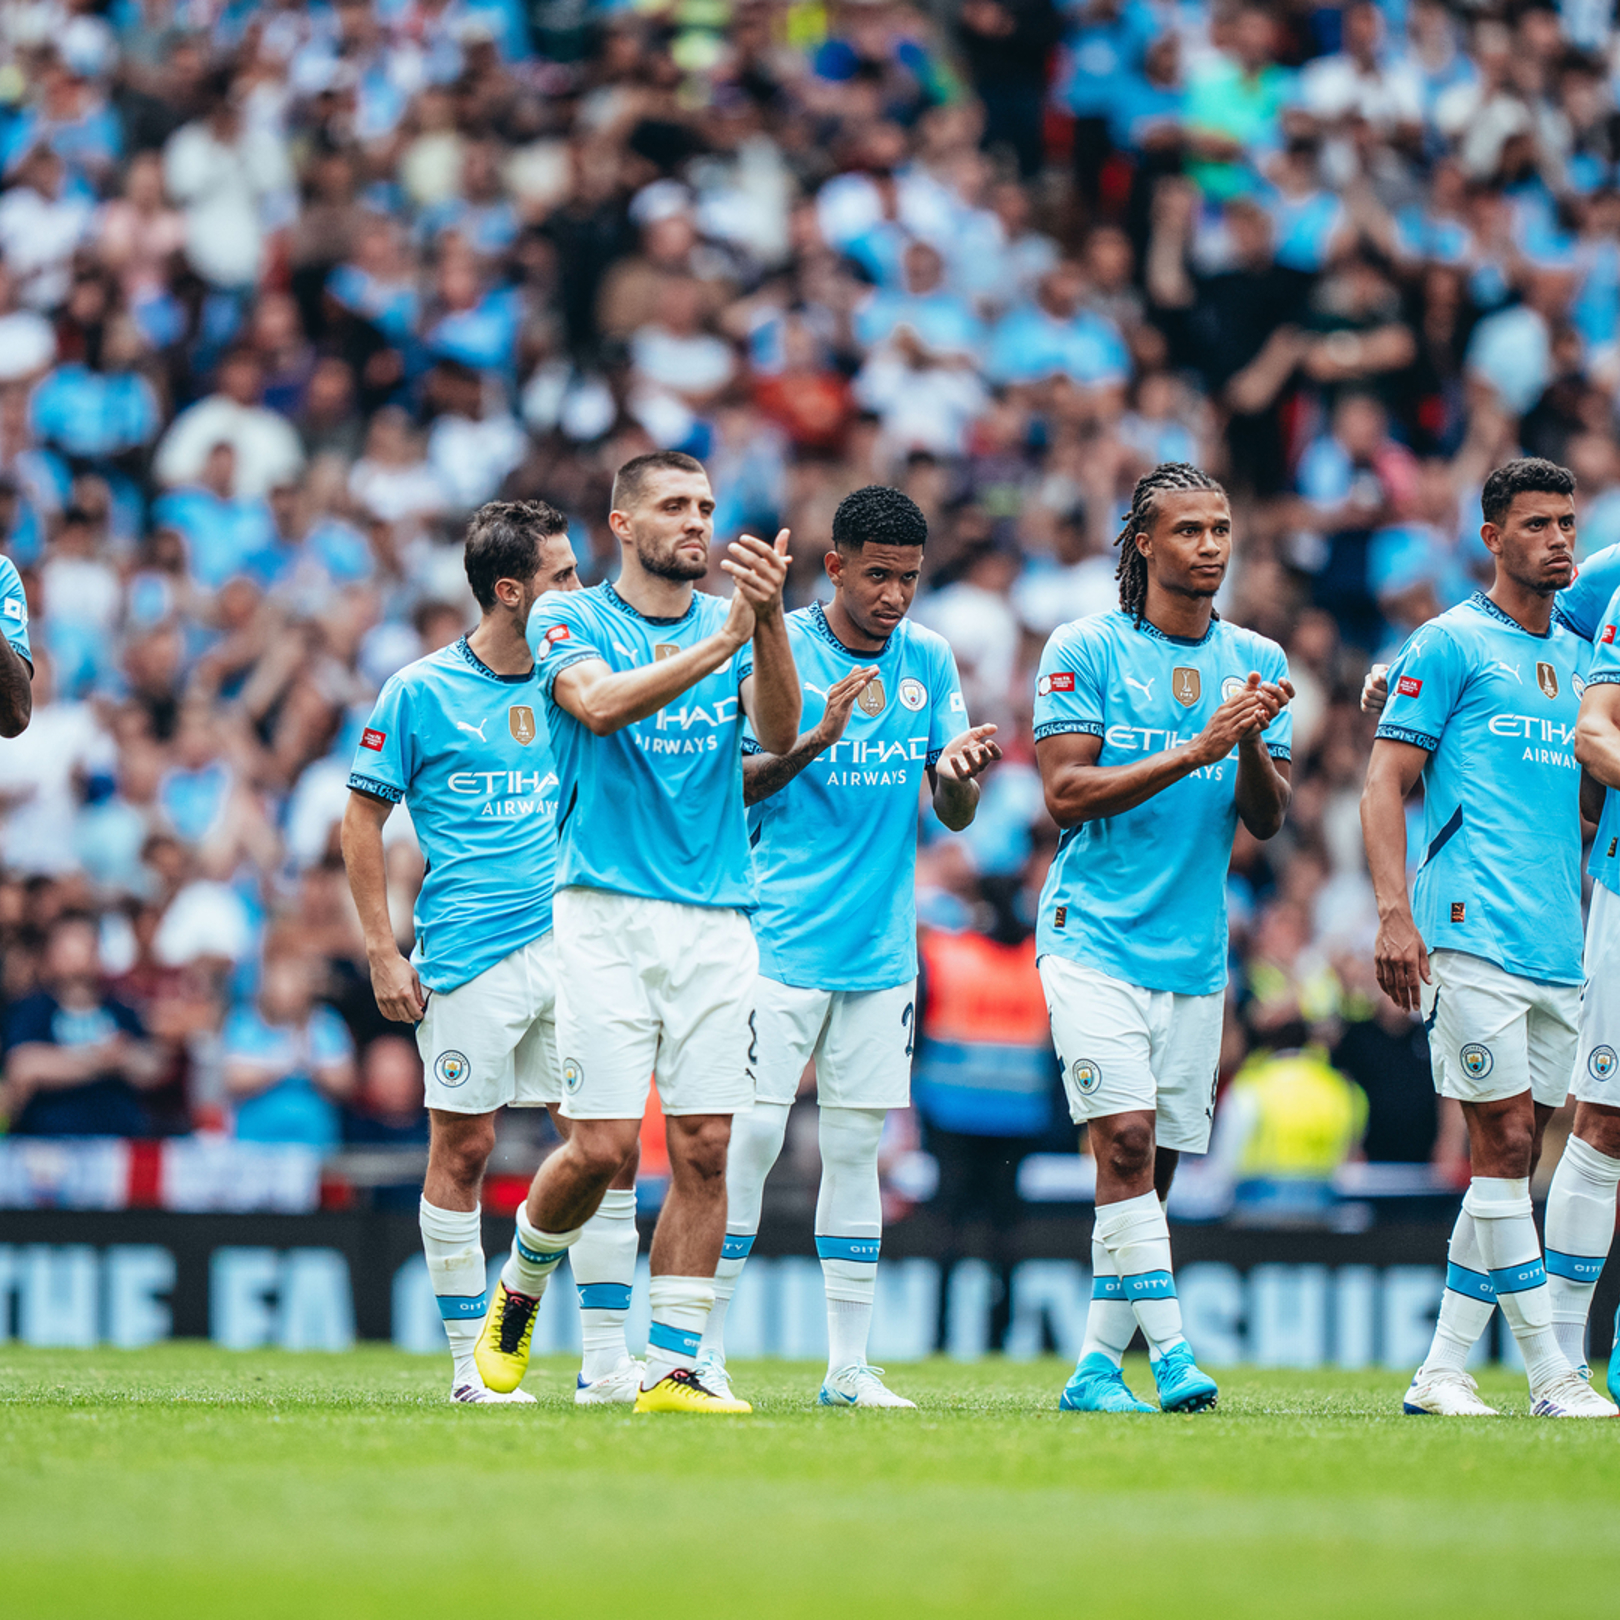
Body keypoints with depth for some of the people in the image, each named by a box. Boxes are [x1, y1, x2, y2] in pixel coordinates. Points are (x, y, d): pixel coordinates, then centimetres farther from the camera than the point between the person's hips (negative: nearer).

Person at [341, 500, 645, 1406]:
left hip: (572, 945, 4)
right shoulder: (422, 692, -2)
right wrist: (385, 953, -4)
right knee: (464, 1146, -1)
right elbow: (364, 821, 2)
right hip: (469, 956, -4)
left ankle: (607, 1363, 2)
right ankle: (472, 1362, 9)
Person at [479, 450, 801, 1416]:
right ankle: (518, 1293, 19)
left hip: (718, 921, 4)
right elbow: (600, 704, -20)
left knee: (705, 1151, -2)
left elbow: (778, 735, -6)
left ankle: (673, 1369, 3)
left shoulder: (733, 626, 12)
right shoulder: (572, 624, 2)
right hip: (609, 911, -4)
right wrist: (722, 640, -28)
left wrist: (769, 620, -23)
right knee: (602, 1148, -8)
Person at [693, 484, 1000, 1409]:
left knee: (858, 1144, 6)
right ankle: (703, 1352, -2)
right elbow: (732, 786, -9)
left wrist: (958, 772, -15)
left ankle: (849, 1366, 10)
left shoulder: (928, 659, 8)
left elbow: (955, 815, 9)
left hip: (881, 945, 4)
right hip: (781, 940, -4)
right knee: (752, 1135, -8)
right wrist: (817, 739, -26)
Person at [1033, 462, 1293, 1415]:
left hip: (1195, 951, 4)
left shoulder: (1256, 662, 8)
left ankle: (1097, 1368, 12)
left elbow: (1267, 820, 5)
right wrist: (1193, 753, -18)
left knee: (1154, 1166, 5)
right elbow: (1066, 793, -10)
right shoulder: (1084, 650, -3)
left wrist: (1250, 744, -16)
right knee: (1126, 1139, -17)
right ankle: (1169, 1352, -19)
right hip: (1094, 934, -4)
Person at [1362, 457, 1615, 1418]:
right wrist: (1395, 914, -13)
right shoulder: (1451, 645, 2)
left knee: (1515, 1154, 4)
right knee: (1503, 1141, -10)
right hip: (1475, 933, -7)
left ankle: (1442, 1371, 8)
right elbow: (1387, 781, -2)